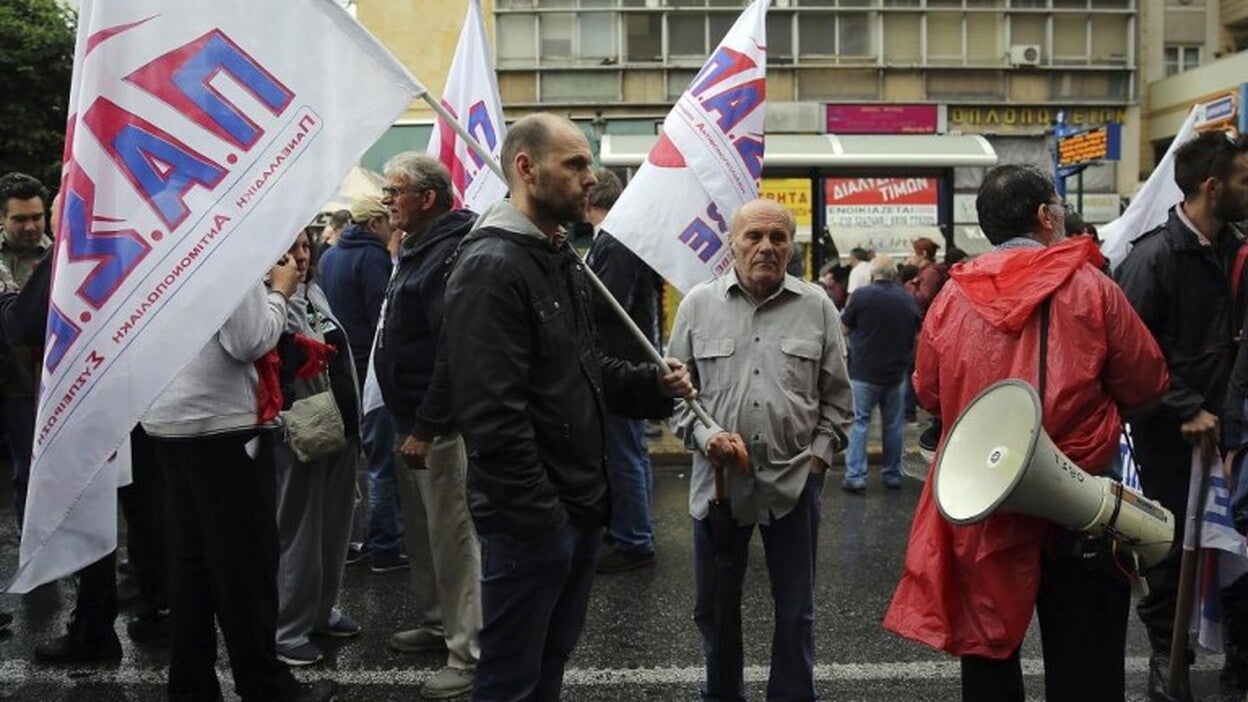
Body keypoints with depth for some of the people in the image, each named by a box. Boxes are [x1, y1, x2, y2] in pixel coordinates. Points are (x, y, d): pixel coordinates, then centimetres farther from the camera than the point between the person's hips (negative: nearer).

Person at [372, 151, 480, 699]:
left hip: (440, 426, -10)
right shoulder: (416, 249, 15)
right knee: (421, 531, 20)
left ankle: (467, 654, 7)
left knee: (453, 539, -3)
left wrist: (426, 427, -23)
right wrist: (406, 423, 19)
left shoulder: (450, 254, -18)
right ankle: (434, 623, 35)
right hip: (411, 418, 10)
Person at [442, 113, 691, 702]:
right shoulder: (491, 267, -19)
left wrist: (652, 383, 1)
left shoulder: (561, 259, 13)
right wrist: (539, 516, -21)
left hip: (579, 505, 10)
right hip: (531, 518, -9)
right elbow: (492, 415, -25)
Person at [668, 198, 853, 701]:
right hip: (718, 477, 1)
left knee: (795, 610, 11)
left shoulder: (817, 307, 3)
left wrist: (821, 453, -1)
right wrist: (704, 435, -9)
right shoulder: (698, 305, 3)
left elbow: (837, 396, 8)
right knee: (713, 605, 14)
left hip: (795, 479, 0)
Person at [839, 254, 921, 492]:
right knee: (893, 425, 12)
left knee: (859, 422, 2)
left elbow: (845, 326, 1)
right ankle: (893, 475, 19)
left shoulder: (862, 295, -10)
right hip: (896, 373, 4)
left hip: (865, 372, -3)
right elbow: (917, 336, 10)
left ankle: (855, 475, -4)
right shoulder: (908, 299, 3)